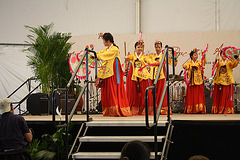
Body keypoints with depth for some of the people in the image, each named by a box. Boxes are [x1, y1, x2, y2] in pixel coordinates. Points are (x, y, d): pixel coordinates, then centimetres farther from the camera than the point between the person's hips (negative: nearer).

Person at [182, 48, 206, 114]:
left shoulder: (199, 63, 7)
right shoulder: (189, 63, 6)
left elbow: (203, 63, -13)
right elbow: (185, 65, -12)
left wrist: (204, 57, -32)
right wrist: (184, 66, -37)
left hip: (199, 82, 1)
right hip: (191, 82, 0)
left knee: (199, 96, -2)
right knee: (191, 97, 0)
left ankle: (199, 109, 0)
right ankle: (190, 110, 4)